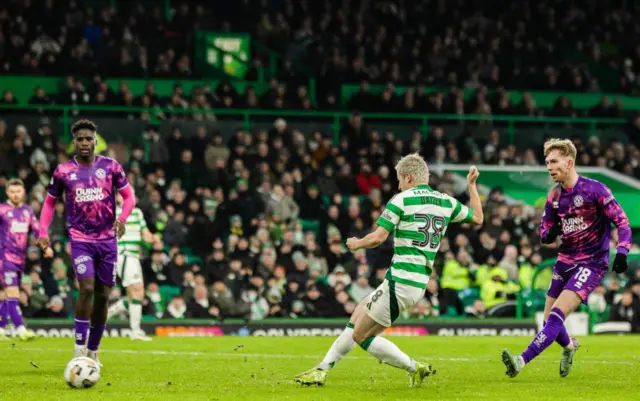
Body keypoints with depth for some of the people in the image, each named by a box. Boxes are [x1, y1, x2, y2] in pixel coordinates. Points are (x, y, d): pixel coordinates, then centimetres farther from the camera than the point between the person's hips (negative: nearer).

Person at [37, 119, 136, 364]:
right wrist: (44, 231, -2)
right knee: (86, 288, -21)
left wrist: (122, 219, -13)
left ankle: (93, 350, 19)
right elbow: (50, 202, 12)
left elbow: (129, 197, 6)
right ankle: (80, 345, -11)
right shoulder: (63, 171, 1)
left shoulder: (110, 167, 2)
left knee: (102, 296, 5)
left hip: (107, 239, 2)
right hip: (80, 239, -2)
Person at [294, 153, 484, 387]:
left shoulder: (401, 200, -9)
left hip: (400, 282, -9)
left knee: (360, 335, 2)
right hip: (420, 284, 9)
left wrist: (357, 244, 6)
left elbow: (377, 238, -15)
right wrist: (472, 185, 35)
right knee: (358, 315, 21)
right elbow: (477, 218, 23)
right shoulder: (446, 202, 9)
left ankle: (415, 369, 1)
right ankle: (322, 370, 23)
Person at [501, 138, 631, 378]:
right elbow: (544, 231, 13)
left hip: (592, 263, -7)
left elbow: (622, 221, -10)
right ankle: (569, 346, 41)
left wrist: (622, 252, -23)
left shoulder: (594, 189, -13)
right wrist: (549, 234, -12)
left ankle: (522, 361, -28)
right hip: (565, 261, 7)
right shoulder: (554, 196, 6)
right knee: (550, 321, 9)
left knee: (557, 314, -21)